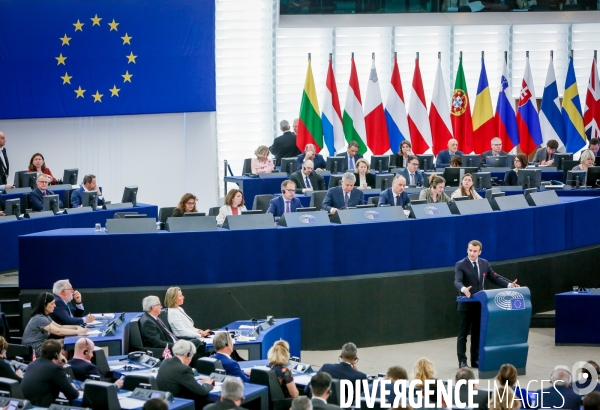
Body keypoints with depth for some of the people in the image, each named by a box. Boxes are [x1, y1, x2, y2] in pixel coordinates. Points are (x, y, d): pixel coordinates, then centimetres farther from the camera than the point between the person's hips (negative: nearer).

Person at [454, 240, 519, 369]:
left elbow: (494, 278, 9)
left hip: (480, 304, 4)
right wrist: (463, 289, -46)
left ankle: (475, 360, 18)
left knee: (477, 333, 10)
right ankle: (462, 361, 9)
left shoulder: (484, 263, 7)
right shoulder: (460, 265, -10)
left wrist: (509, 285, -5)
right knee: (463, 334, 3)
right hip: (466, 305, -4)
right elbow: (457, 281, -23)